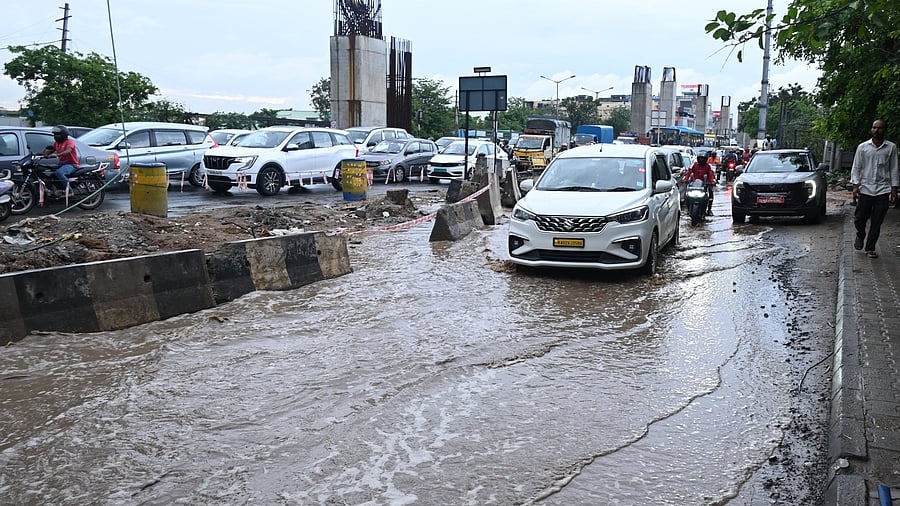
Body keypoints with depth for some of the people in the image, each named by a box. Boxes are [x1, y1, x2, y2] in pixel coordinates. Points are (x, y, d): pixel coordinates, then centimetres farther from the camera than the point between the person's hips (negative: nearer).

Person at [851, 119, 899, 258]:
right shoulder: (863, 147, 4)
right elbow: (856, 168, 5)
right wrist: (855, 186, -4)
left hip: (883, 190, 0)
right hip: (865, 189, 0)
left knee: (876, 223, 1)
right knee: (859, 219, 1)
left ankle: (870, 248, 12)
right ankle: (860, 236, 33)